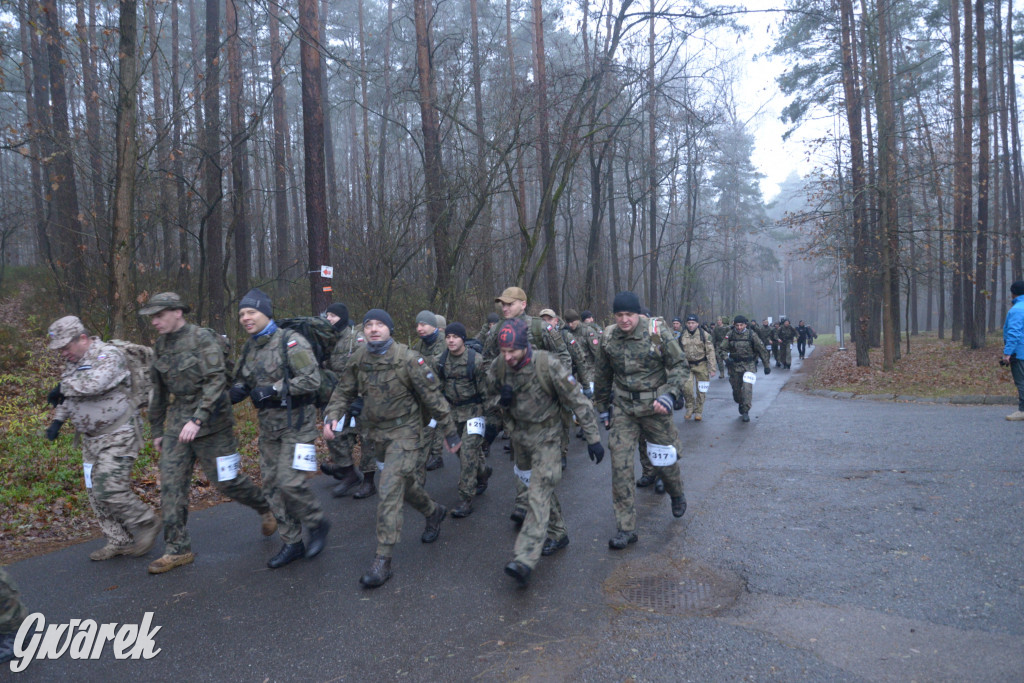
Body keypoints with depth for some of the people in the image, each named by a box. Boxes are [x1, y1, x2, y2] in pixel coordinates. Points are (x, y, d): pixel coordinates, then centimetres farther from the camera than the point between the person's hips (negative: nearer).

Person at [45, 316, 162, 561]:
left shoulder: (109, 355, -15)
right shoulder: (73, 363, 13)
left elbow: (95, 384, -33)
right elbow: (68, 398, 25)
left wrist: (63, 386, -16)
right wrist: (57, 420, 9)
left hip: (118, 437, -9)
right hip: (91, 439, 9)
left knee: (110, 489, -15)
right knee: (97, 493, 10)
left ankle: (148, 523, 7)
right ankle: (120, 541, 22)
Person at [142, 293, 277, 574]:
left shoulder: (203, 339, -13)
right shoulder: (161, 346, 10)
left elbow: (216, 381, -21)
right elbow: (159, 392, 18)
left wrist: (197, 419, -29)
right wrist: (156, 429, 19)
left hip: (209, 421, -7)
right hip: (178, 423, 7)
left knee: (226, 480, 2)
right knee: (171, 483, 1)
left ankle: (265, 508, 29)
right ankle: (177, 549, 10)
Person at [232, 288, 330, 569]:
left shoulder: (290, 341, -13)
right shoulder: (250, 348, 10)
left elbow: (311, 380, -21)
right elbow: (242, 379, 21)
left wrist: (272, 390, -24)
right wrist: (238, 389, -4)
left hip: (296, 423, -8)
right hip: (268, 426, 8)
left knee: (290, 482, -15)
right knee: (272, 485, 9)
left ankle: (317, 524, 13)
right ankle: (292, 543, 22)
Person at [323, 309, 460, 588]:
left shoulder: (409, 359, -17)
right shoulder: (358, 359, -2)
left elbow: (433, 398, -11)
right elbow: (344, 392, 8)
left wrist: (450, 433, -6)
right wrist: (332, 416, -12)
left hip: (403, 432, -6)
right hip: (375, 433, 6)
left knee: (388, 491, -14)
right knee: (404, 482, 21)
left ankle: (382, 561, -7)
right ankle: (434, 512, 49)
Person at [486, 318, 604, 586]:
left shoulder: (547, 365, -25)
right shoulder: (498, 367, -11)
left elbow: (578, 401, -17)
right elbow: (490, 392, 10)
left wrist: (593, 438, -16)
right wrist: (501, 399, -16)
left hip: (545, 436, -6)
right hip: (519, 435, 6)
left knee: (539, 494, -15)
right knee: (538, 486, 19)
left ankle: (524, 560, -21)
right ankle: (558, 534, 38)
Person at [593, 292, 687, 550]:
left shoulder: (657, 334, -12)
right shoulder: (608, 338, -1)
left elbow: (680, 366, -6)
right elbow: (603, 376, 12)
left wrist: (669, 395, -20)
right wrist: (602, 407, 16)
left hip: (654, 407, -2)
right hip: (623, 408, 2)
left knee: (664, 461, 11)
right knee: (620, 466, -5)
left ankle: (676, 494, 47)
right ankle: (626, 528, 5)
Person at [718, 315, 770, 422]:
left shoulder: (751, 335, -5)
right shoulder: (730, 335, -1)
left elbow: (762, 350, 3)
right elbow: (721, 348, 3)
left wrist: (766, 365, 5)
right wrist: (726, 358, -17)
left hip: (749, 365, -2)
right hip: (734, 366, 2)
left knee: (747, 388, -16)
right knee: (736, 389, 11)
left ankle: (745, 412, -11)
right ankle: (741, 405, 38)